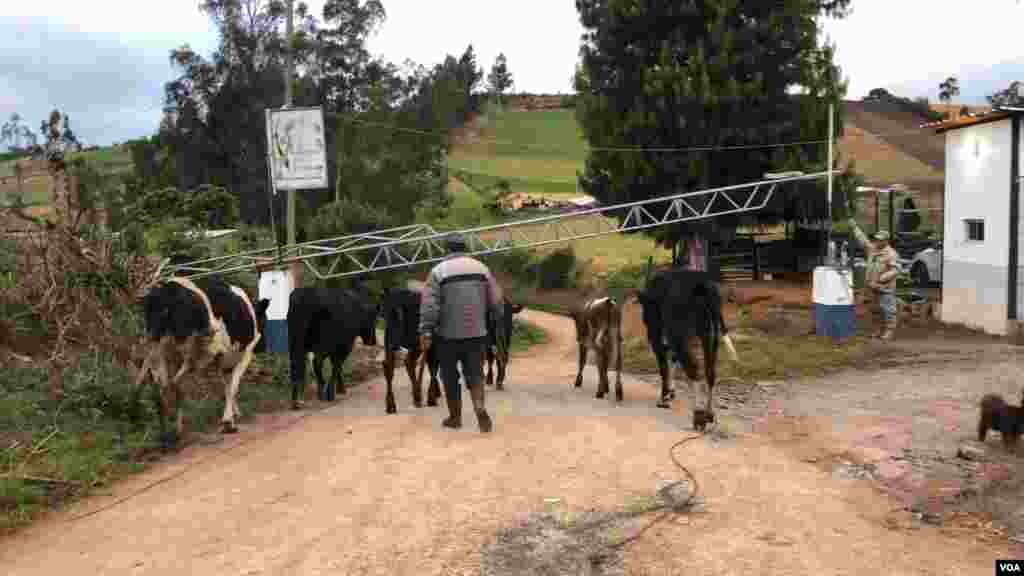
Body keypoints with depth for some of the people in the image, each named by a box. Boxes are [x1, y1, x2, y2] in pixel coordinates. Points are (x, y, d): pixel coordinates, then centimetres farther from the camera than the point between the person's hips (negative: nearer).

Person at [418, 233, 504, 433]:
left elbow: (429, 304, -13)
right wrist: (498, 321, 19)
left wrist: (425, 332, -14)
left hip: (448, 334, -2)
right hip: (476, 333, 2)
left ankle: (455, 417, 22)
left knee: (450, 376, 13)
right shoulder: (482, 268, 5)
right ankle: (480, 408, -13)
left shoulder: (438, 271, -4)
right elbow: (496, 300, 5)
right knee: (474, 374, 10)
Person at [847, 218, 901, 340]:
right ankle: (881, 330, 23)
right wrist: (854, 227, 23)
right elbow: (863, 239, 21)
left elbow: (895, 270, -19)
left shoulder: (891, 254, -12)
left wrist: (882, 278, -27)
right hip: (876, 287, 8)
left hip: (886, 288, -8)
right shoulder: (873, 249, 11)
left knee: (888, 309, -5)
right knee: (880, 309, 15)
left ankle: (889, 331, 0)